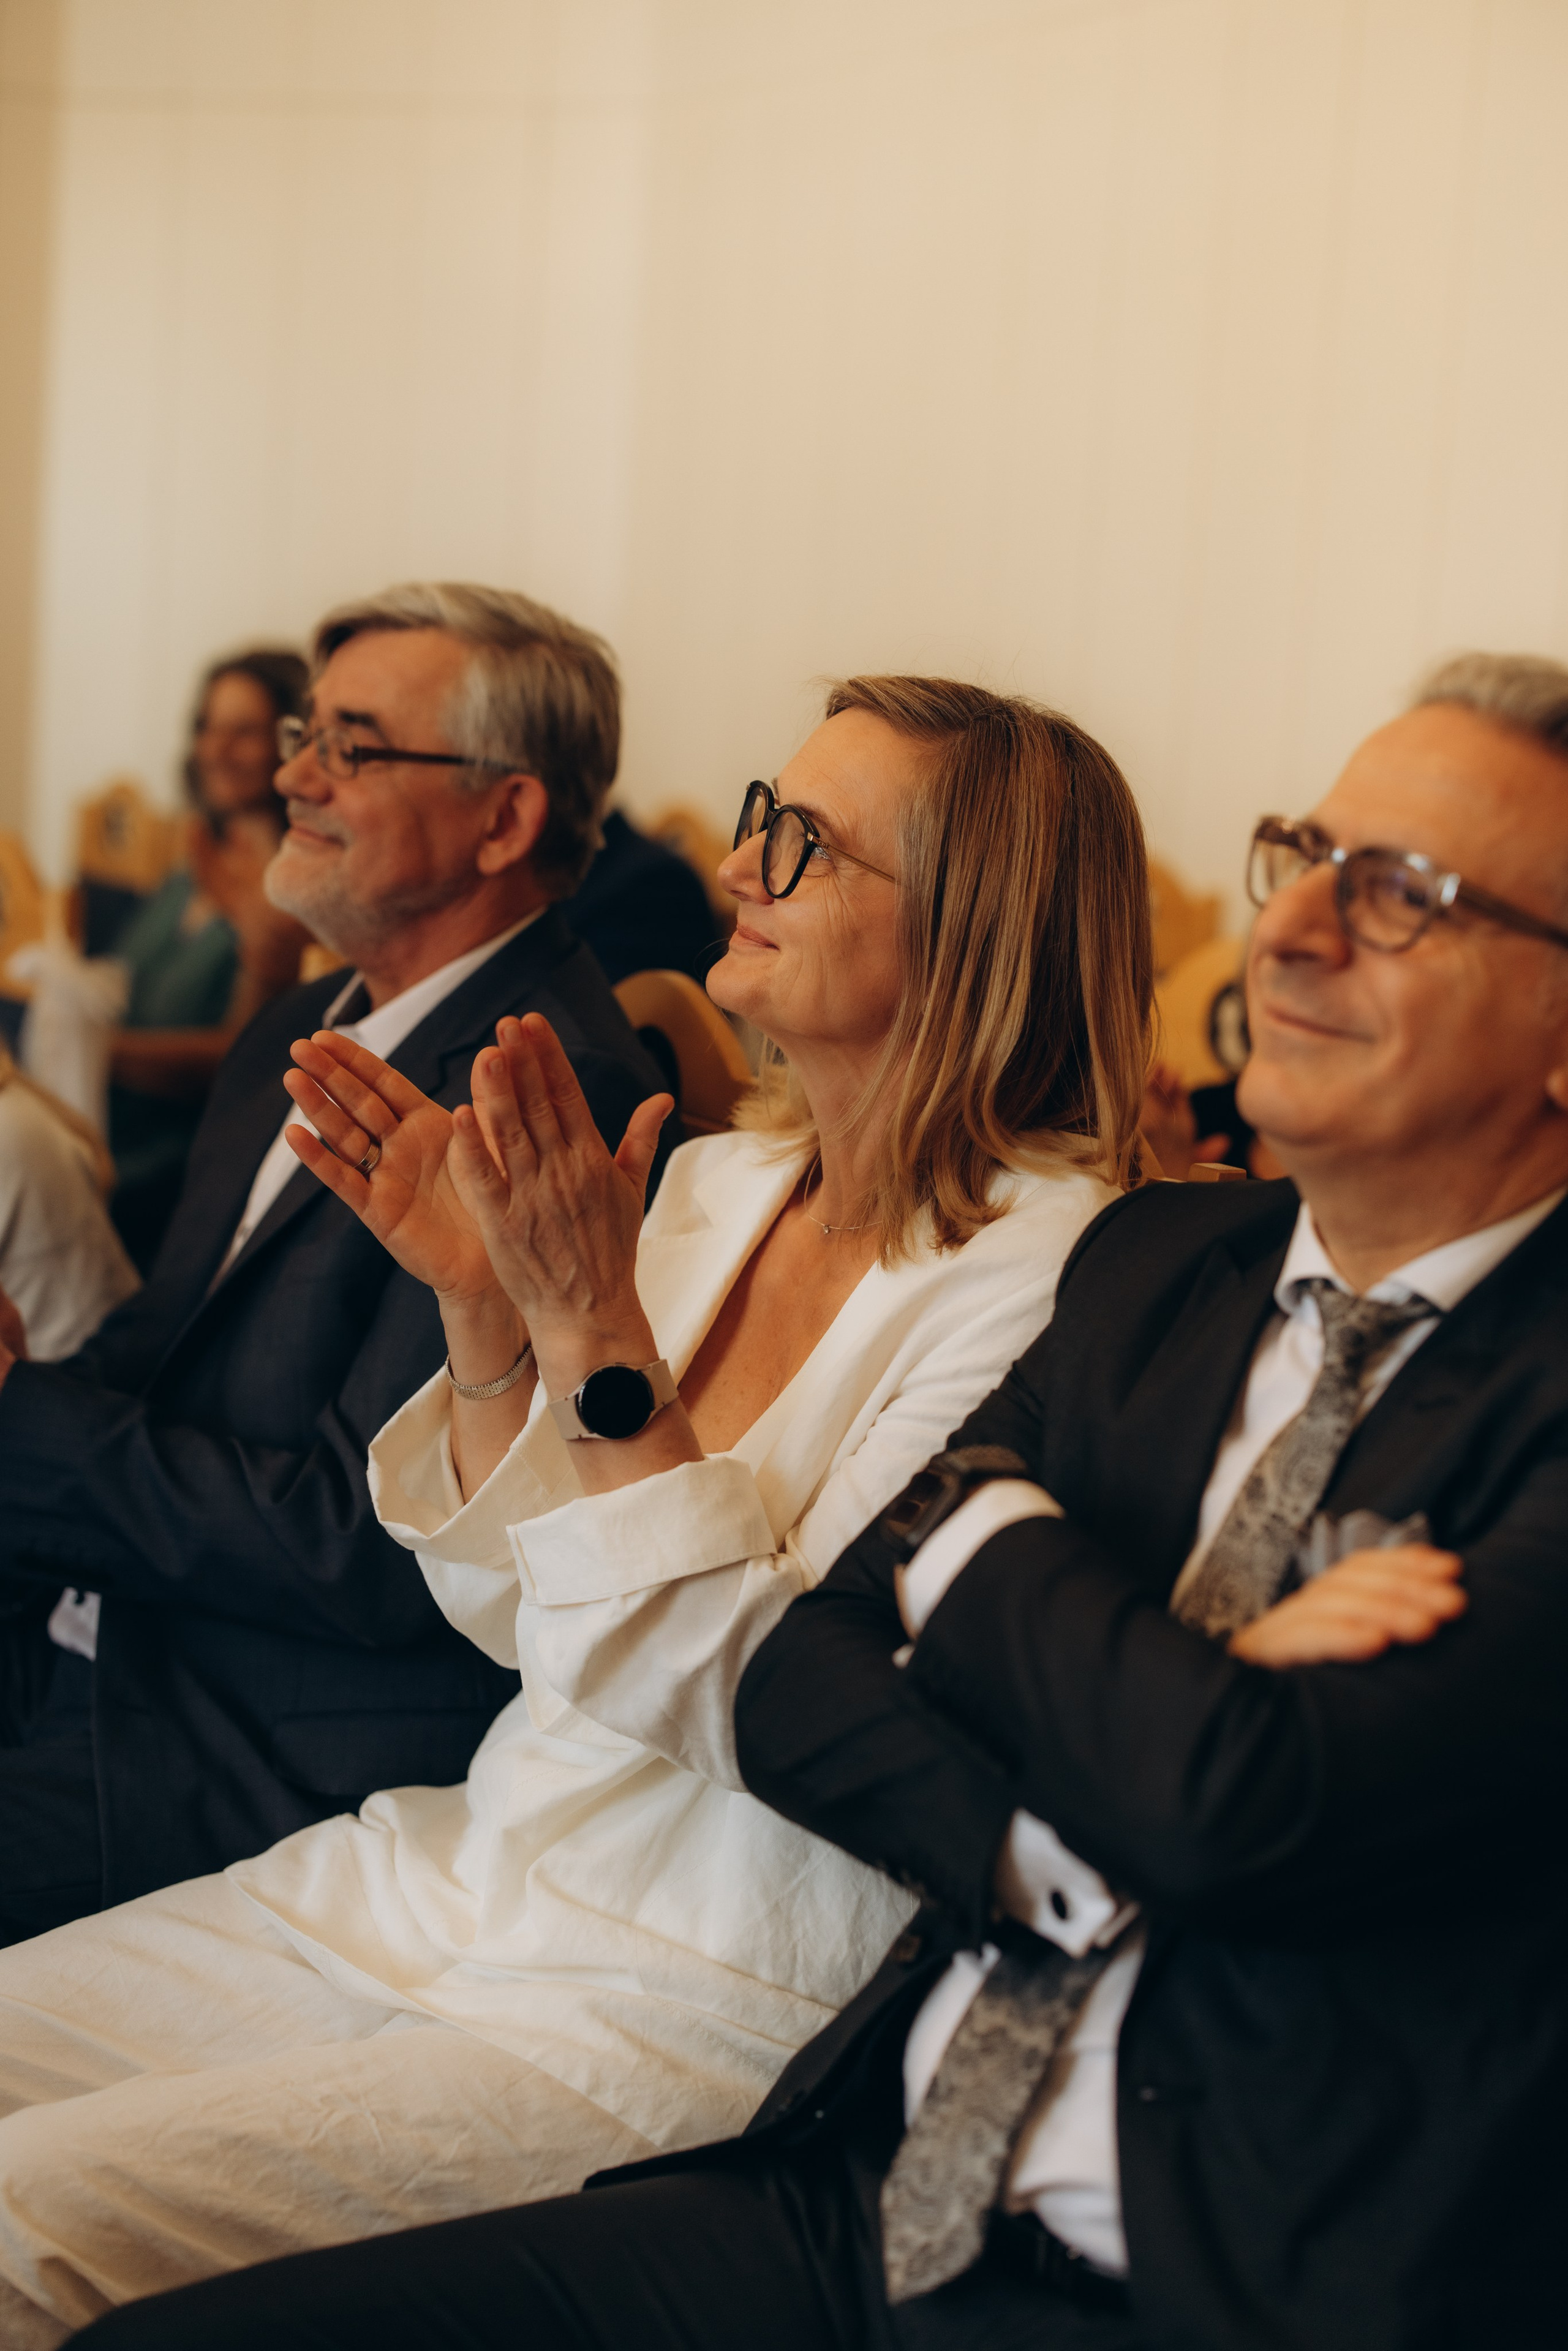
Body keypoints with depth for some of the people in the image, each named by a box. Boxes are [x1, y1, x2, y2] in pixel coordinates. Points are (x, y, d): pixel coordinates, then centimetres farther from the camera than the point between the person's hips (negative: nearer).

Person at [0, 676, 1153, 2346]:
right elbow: (515, 1611, 11)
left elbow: (762, 1708, -20)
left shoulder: (1039, 1267, -17)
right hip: (456, 1880, 8)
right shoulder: (723, 1180, 7)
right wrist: (485, 1305, -5)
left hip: (705, 2009, -8)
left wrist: (596, 1328, -23)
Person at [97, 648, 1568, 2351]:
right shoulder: (1159, 1262, 11)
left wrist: (980, 1535, -6)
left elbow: (1245, 1809, -25)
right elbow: (800, 1684, 6)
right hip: (871, 2205, 7)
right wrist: (1063, 1857, -14)